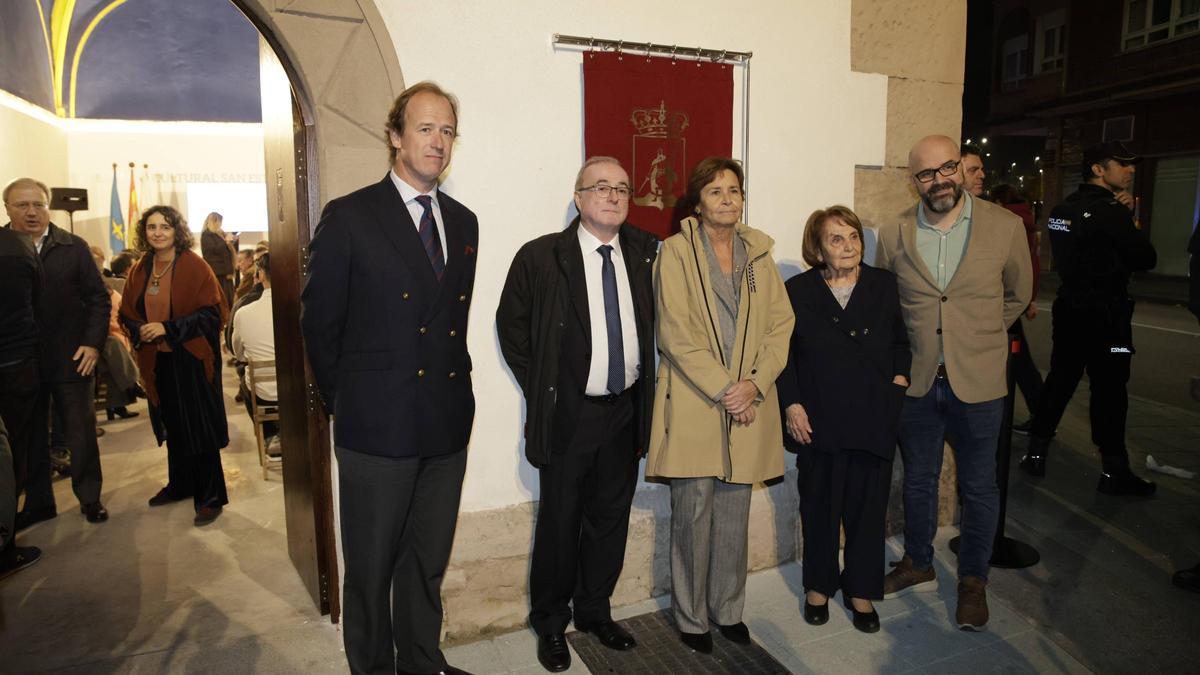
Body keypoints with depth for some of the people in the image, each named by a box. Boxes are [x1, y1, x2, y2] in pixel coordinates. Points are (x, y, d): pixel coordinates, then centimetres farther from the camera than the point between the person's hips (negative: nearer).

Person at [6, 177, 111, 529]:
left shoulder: (74, 247, -1)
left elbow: (99, 297, -1)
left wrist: (92, 342, -10)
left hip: (71, 359, -1)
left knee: (81, 433, 8)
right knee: (30, 437, 13)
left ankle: (89, 497, 22)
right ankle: (38, 502, 27)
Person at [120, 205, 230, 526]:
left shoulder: (195, 267, -10)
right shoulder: (139, 271, 7)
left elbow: (212, 311, -13)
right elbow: (127, 313, 14)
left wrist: (168, 328, -19)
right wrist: (140, 330, -7)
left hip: (192, 359, -5)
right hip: (157, 361, 5)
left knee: (199, 426, -1)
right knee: (173, 426, 16)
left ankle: (210, 496, 9)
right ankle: (180, 485, 33)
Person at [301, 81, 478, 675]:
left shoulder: (464, 222, 9)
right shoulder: (348, 217, -6)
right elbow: (319, 322, -3)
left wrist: (454, 382, 9)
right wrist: (342, 400, 1)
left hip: (447, 424, 5)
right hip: (377, 425, -4)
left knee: (428, 562, 19)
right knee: (370, 569, 12)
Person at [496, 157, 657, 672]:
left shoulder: (646, 253, 3)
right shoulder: (541, 256, -7)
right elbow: (511, 324, -1)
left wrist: (644, 388, 6)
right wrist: (540, 389, -2)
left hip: (626, 411, 4)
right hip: (568, 413, -4)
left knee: (611, 518, 16)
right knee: (560, 522, 8)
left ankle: (594, 611, 37)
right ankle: (550, 623, 30)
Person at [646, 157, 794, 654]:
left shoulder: (759, 253, 12)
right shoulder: (676, 251, -2)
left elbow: (780, 324, 6)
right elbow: (675, 333, -10)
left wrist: (754, 384, -8)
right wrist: (722, 390, -14)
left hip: (748, 402, 4)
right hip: (693, 403, -4)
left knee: (734, 514, 11)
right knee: (693, 513, 3)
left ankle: (728, 609, 29)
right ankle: (691, 617, 21)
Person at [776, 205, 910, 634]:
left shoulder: (884, 285, 5)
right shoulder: (797, 291, -1)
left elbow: (901, 341, 14)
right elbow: (783, 354, -1)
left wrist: (899, 380, -1)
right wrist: (791, 406, -8)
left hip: (875, 419, 2)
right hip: (819, 422, -1)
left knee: (868, 507, 10)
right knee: (820, 507, 12)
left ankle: (861, 591, 29)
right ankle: (818, 586, 31)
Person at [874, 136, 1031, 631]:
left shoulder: (1005, 227, -6)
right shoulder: (892, 236, -4)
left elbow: (1017, 296, 9)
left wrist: (979, 339, 11)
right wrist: (901, 356, 7)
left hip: (978, 384, -1)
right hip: (916, 381, 2)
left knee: (978, 487, 11)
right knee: (918, 480, 16)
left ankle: (973, 581, 31)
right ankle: (918, 565, 37)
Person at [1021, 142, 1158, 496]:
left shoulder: (1062, 209, 9)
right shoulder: (1111, 211, -15)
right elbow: (1146, 259, -12)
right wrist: (1134, 230, 6)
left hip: (1069, 308, 7)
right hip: (1105, 313, -7)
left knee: (1059, 380, 13)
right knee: (1109, 390, 0)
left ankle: (1035, 453, 17)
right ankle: (1114, 472, 9)